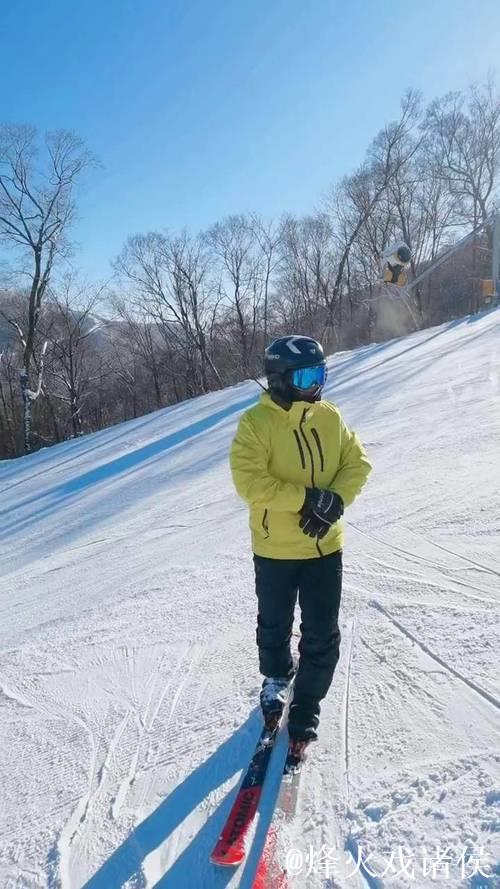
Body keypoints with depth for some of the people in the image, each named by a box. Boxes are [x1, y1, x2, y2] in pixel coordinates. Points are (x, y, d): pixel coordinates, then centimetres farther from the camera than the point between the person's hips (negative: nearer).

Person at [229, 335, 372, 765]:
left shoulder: (330, 416, -2)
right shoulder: (255, 423, -16)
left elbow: (357, 462, 1)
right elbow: (249, 481, -24)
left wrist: (336, 502, -17)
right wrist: (309, 497, -27)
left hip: (325, 546, 3)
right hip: (275, 550, -3)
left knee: (322, 635, 8)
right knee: (274, 626, 20)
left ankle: (306, 709, 28)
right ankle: (276, 677, 50)